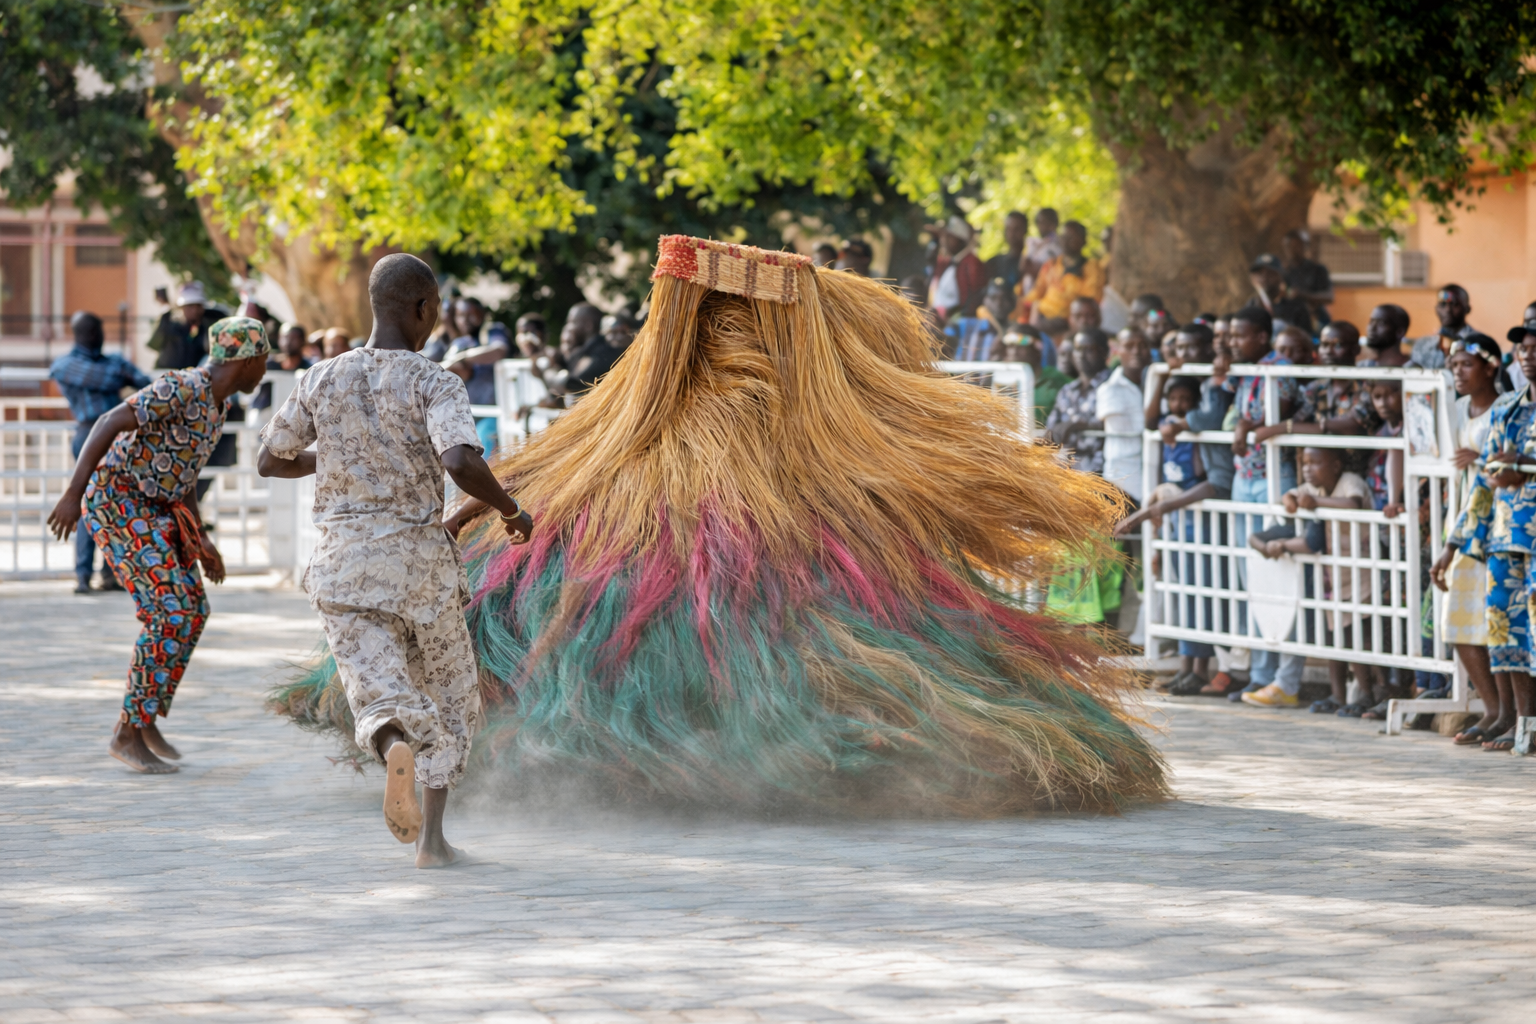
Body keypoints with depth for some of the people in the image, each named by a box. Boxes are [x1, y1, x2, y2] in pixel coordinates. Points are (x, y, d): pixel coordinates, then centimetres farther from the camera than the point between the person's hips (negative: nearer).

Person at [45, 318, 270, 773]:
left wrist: (201, 539, 18)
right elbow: (108, 424, -28)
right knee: (169, 615, -15)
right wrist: (73, 494, -35)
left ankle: (146, 722, 18)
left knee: (192, 611, 8)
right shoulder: (182, 389, -22)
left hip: (152, 510, 10)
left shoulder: (215, 405, 10)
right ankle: (127, 735, -8)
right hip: (116, 503, -10)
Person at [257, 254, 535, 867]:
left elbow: (268, 462, 14)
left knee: (380, 695, -4)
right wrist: (512, 510, -7)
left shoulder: (323, 380, 4)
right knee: (450, 697, 18)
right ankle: (431, 835, 12)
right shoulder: (434, 384, -9)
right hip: (421, 558, -2)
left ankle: (396, 749, -41)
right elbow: (462, 465, -26)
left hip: (342, 565, 2)